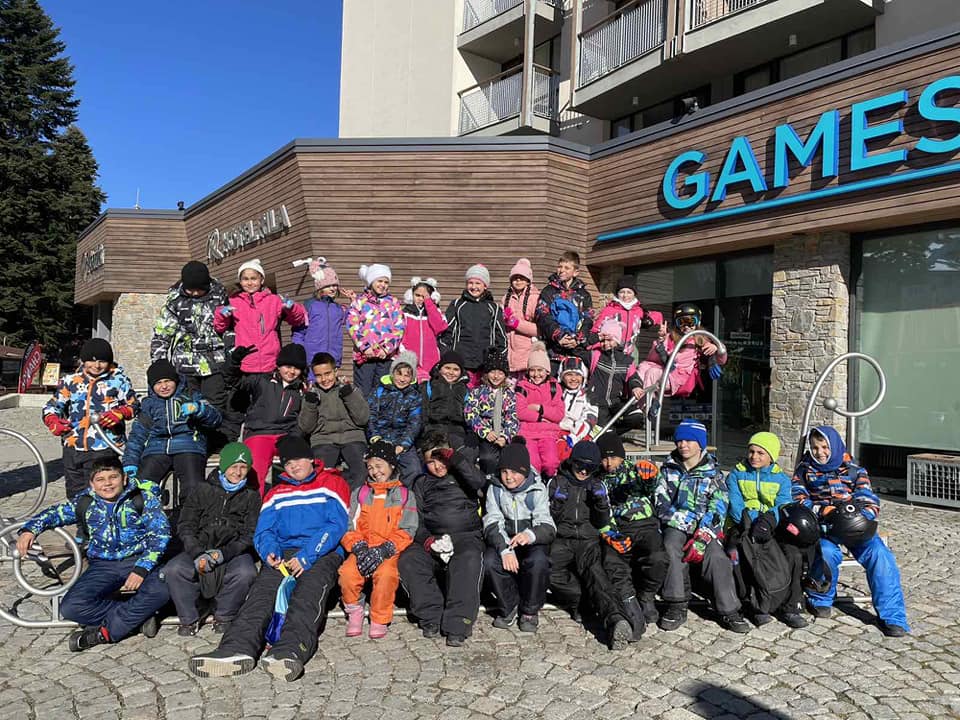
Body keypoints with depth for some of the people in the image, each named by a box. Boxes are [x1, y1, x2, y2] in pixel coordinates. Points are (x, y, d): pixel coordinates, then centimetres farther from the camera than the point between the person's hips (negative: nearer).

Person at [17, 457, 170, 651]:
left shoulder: (142, 498, -6)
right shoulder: (84, 503, 5)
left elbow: (161, 533, -12)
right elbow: (54, 513, 21)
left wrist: (141, 569, -23)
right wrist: (29, 529, -2)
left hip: (137, 560, -3)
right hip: (103, 566, 3)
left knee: (161, 590, -35)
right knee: (70, 608, -23)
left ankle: (103, 633, -17)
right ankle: (138, 615, -13)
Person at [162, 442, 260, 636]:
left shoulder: (251, 496, 10)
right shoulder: (203, 491, 13)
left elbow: (250, 535, 1)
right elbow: (185, 527, 4)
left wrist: (223, 553, -16)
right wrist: (198, 554, -14)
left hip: (235, 552, -1)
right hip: (199, 549, 1)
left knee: (245, 573, -33)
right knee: (172, 570, -26)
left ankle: (224, 616, -6)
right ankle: (190, 616, -4)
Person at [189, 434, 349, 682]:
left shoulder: (332, 483, 12)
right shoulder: (277, 493, 25)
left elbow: (336, 525, -1)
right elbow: (263, 531, 15)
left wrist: (307, 556, -14)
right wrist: (270, 551, -10)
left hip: (322, 553, -3)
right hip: (284, 553, 4)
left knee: (309, 590, -34)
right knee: (262, 589, -27)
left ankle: (291, 650, -56)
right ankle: (238, 648, -48)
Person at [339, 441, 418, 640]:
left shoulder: (405, 495, 13)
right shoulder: (359, 493, 20)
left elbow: (407, 531, 2)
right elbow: (348, 526, 10)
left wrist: (384, 550, -12)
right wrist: (358, 547, -10)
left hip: (391, 551, -2)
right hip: (363, 549, 2)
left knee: (386, 574, -33)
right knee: (347, 572, -28)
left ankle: (380, 620, -11)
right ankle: (354, 610, -1)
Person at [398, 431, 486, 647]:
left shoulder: (461, 474, 16)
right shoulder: (421, 483, 22)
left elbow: (479, 482, -9)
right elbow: (416, 520, 12)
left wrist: (455, 458, -8)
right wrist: (425, 539, -8)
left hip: (466, 536, -3)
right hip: (433, 539, 3)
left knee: (468, 561, -35)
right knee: (408, 560, -26)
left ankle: (457, 625, -31)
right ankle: (431, 616, -17)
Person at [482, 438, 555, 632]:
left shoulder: (537, 490, -5)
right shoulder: (495, 489, 0)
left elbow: (548, 527, -15)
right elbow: (492, 524, -11)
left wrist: (530, 534, -40)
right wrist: (505, 550, -31)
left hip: (532, 543, -1)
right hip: (503, 542, 2)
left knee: (538, 562, -34)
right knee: (489, 561, -30)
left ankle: (530, 611, -6)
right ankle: (508, 606, -2)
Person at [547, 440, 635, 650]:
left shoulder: (598, 485, 16)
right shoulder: (557, 482, 11)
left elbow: (601, 523, 11)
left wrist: (601, 501, -7)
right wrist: (557, 501, -11)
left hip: (588, 540, 0)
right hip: (561, 540, 0)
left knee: (593, 571, -33)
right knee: (551, 571, -33)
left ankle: (615, 620, -50)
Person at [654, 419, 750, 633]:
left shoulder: (713, 473, 7)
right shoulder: (668, 469, 10)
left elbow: (718, 510, -4)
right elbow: (662, 504, 1)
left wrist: (701, 539, -19)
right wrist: (685, 523, -15)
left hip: (706, 529, 0)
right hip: (675, 526, 0)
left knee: (717, 557, -26)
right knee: (671, 549, -29)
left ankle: (729, 611, -18)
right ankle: (676, 606, -22)